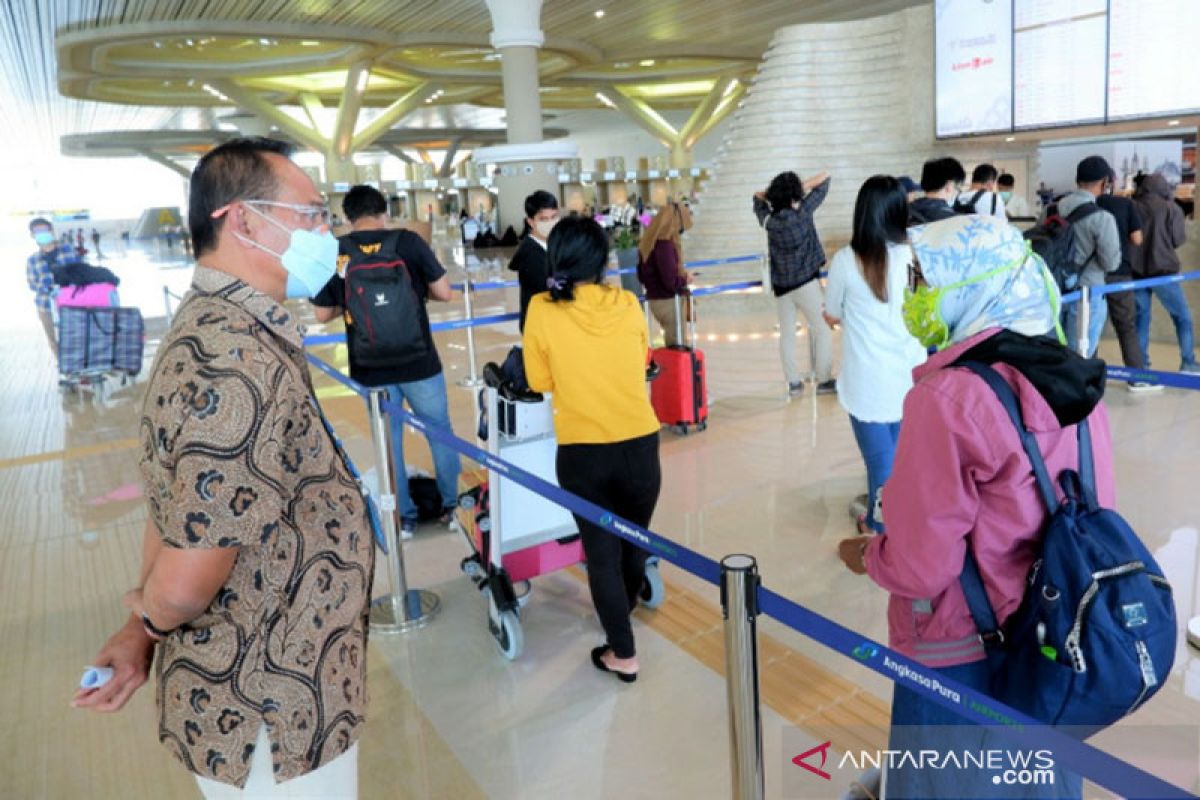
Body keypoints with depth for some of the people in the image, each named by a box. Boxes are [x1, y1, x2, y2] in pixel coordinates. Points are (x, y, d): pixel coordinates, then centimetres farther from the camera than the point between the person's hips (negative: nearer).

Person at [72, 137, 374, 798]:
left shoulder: (208, 326, 4)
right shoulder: (242, 363, -30)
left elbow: (177, 500, 7)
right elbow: (186, 582, -31)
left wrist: (142, 631, 7)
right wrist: (152, 619, -10)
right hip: (276, 719, -8)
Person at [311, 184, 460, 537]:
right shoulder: (408, 241, -8)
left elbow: (322, 314, 4)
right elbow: (444, 293, -5)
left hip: (370, 368, 1)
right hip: (418, 362, -1)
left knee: (388, 442, 16)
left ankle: (403, 518, 26)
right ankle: (452, 505, 28)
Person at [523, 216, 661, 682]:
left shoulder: (542, 310, -8)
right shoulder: (627, 304, -1)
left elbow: (540, 382, 2)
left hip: (581, 453, -2)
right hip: (640, 446, 3)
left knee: (601, 551, 14)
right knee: (634, 542, 24)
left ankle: (623, 654, 23)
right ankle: (623, 609, 50)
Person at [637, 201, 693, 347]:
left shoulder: (648, 242, 5)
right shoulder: (665, 245, -23)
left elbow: (642, 276, 14)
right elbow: (671, 282, -24)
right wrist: (685, 279, -6)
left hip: (654, 300, 9)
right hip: (669, 302, -9)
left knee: (671, 343, 20)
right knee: (677, 344, 1)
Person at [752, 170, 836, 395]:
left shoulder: (768, 219, -3)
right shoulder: (803, 212, -12)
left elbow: (759, 197, 18)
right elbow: (825, 178, -3)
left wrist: (773, 193, 6)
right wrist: (801, 187, -2)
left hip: (780, 286, 4)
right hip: (806, 282, -4)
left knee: (787, 334, 11)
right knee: (822, 330, 6)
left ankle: (793, 382, 11)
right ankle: (824, 380, 6)